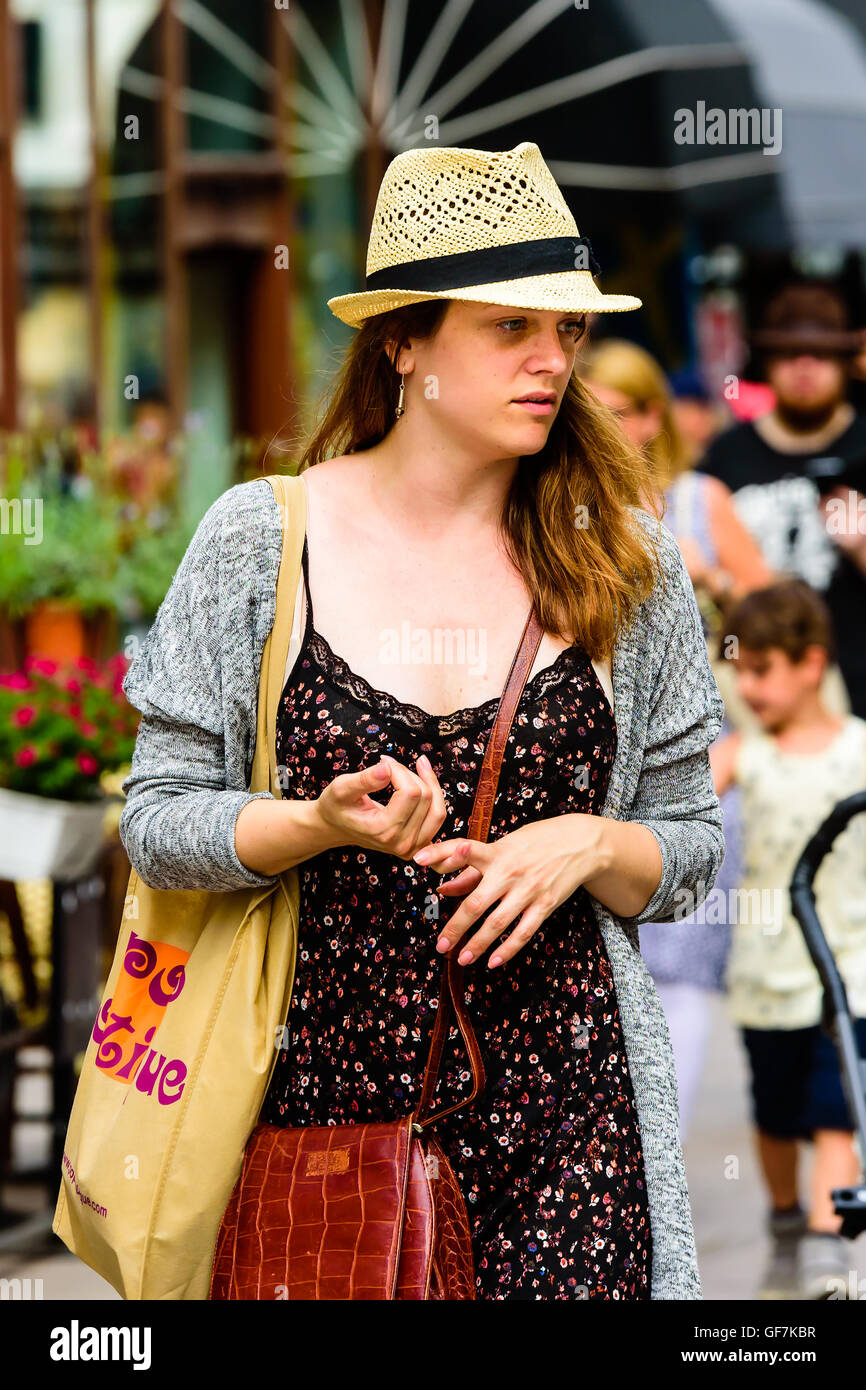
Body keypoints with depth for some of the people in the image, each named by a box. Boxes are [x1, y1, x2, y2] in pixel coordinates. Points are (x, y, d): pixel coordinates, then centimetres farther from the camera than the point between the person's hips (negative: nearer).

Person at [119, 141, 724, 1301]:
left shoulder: (623, 565, 5)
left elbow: (691, 844, 11)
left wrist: (589, 845, -10)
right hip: (324, 1088, -1)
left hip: (562, 1110, 1)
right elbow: (158, 819, 1)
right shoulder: (260, 540, 0)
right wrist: (320, 825, -16)